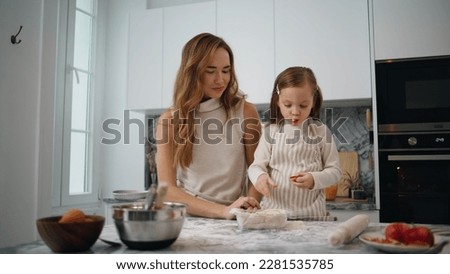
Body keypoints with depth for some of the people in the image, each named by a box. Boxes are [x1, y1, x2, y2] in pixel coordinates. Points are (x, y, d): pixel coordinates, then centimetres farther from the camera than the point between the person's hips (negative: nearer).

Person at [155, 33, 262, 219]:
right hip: (187, 217, 0)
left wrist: (247, 211, -13)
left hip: (233, 220, 0)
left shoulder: (245, 111, 0)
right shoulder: (170, 120, 0)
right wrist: (223, 210, -19)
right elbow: (167, 188, -6)